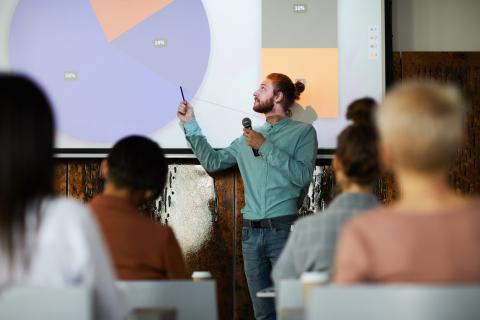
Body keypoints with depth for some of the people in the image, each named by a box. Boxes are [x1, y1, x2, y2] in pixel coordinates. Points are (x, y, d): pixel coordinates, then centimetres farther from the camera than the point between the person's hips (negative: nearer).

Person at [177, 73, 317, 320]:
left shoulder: (303, 132, 2)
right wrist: (190, 126, 16)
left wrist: (266, 147, -9)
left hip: (284, 231, -5)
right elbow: (212, 161, 19)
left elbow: (303, 176, -11)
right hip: (251, 232, 5)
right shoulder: (249, 137, 19)